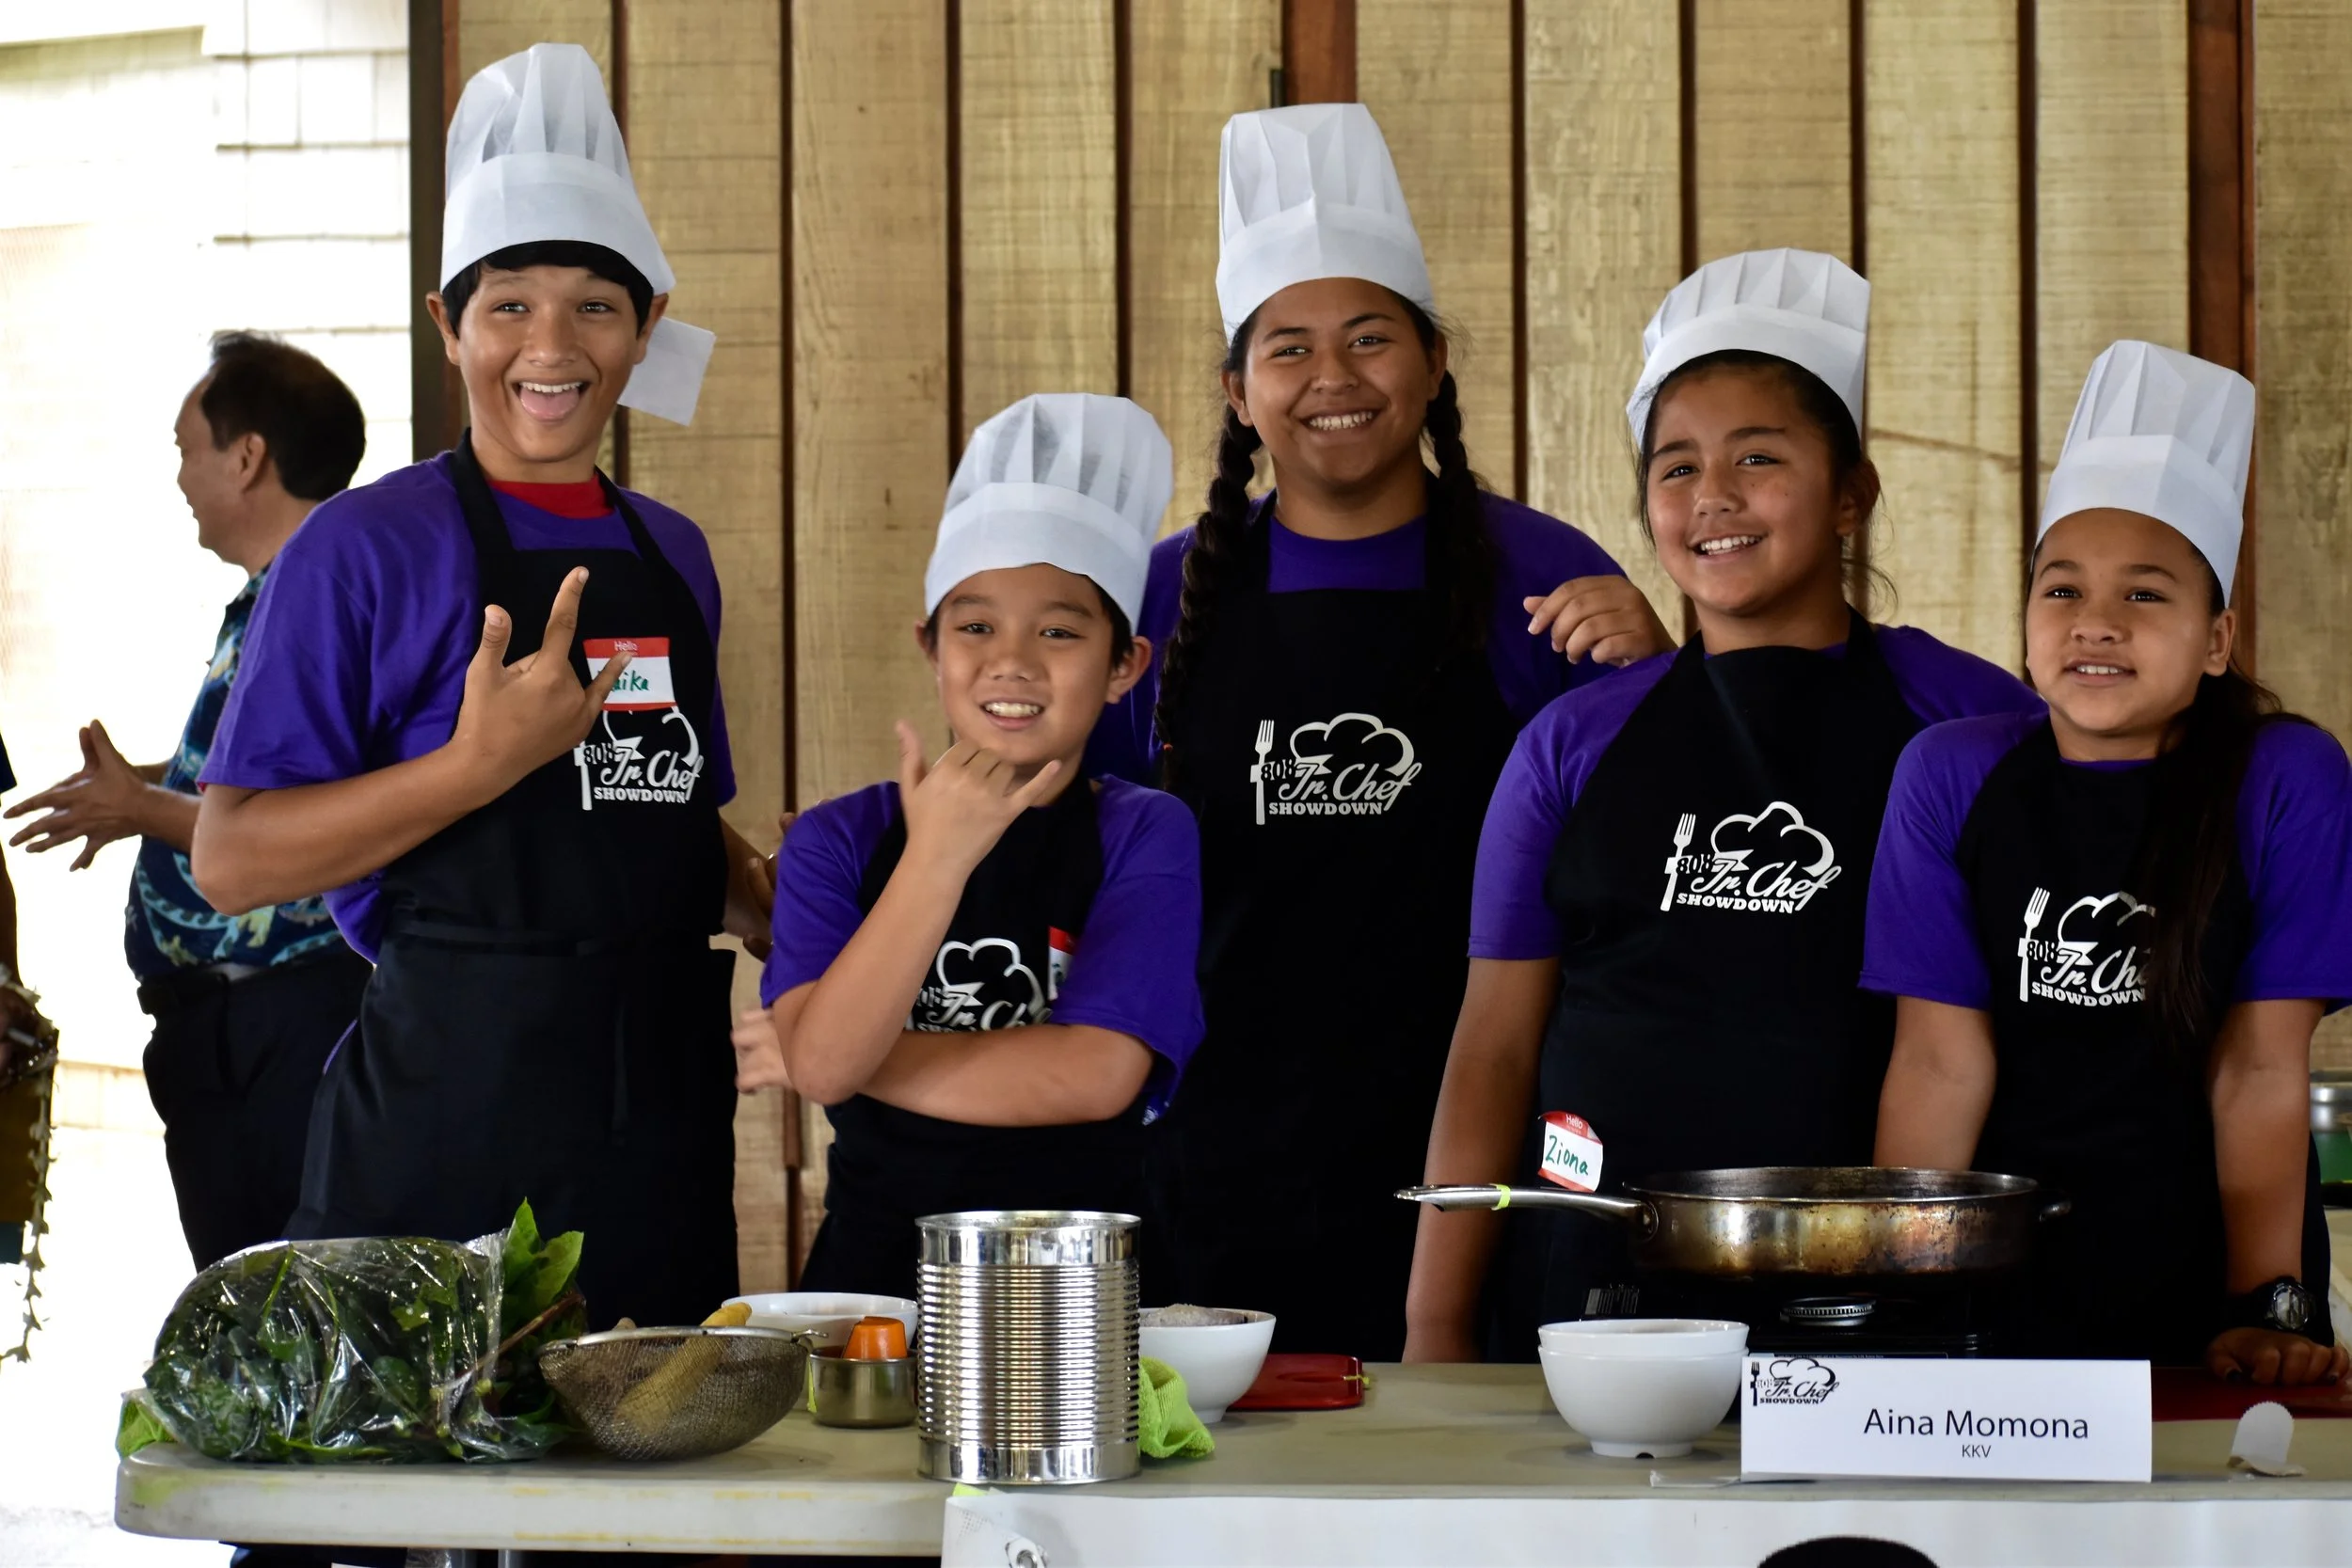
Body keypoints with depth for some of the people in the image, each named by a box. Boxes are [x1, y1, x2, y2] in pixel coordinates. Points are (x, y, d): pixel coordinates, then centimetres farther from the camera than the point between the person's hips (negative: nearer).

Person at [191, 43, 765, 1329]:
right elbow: (231, 862, -12)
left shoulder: (671, 558, 15)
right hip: (449, 1115, -6)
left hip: (660, 1110, 6)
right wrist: (483, 764, -20)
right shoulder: (366, 549, -5)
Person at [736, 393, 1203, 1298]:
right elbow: (823, 1061, -8)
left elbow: (1095, 1075, -9)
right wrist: (937, 858, -16)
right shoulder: (839, 840, 8)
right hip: (875, 1265, 1)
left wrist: (833, 1059, -3)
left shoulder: (1144, 836, 3)